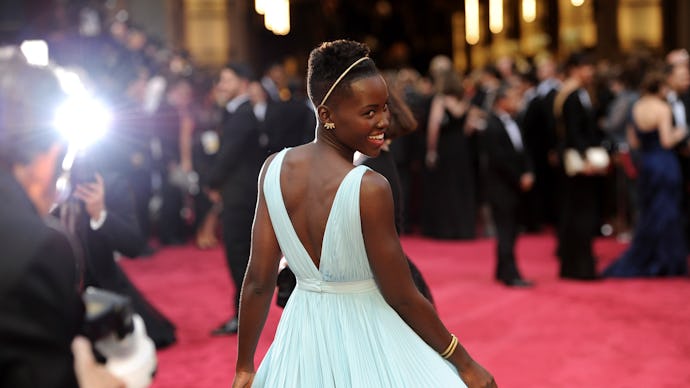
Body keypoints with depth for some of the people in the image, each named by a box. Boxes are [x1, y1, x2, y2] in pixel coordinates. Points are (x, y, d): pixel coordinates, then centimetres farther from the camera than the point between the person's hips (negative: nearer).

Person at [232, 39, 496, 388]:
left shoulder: (274, 169, -7)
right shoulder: (369, 189, -23)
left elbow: (258, 281, -5)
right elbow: (402, 297, -17)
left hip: (301, 337, 5)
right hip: (366, 341, -5)